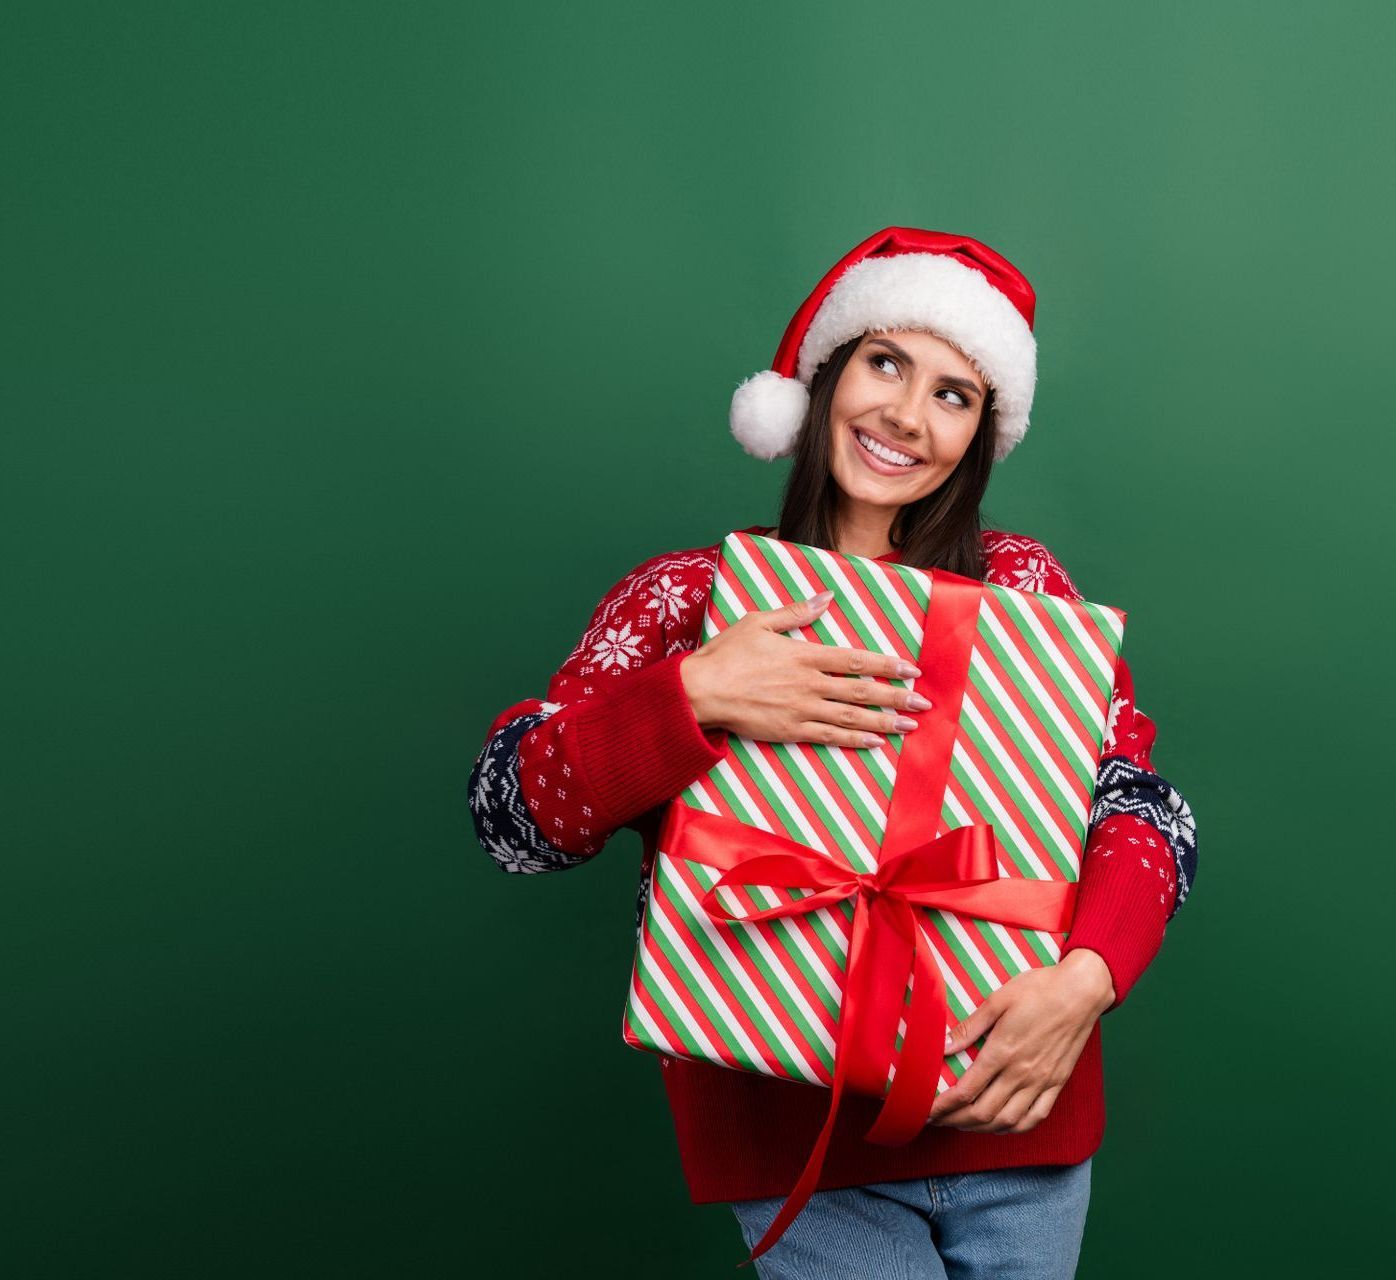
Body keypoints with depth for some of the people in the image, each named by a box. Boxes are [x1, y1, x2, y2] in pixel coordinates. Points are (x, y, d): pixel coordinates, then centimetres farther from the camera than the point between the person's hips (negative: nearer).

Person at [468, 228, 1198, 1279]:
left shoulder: (1020, 584, 3)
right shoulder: (688, 596, -1)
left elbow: (1143, 800, -3)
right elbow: (510, 813, -9)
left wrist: (1087, 976, -23)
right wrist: (696, 700, -24)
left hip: (1013, 1119, 2)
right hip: (796, 1136, -2)